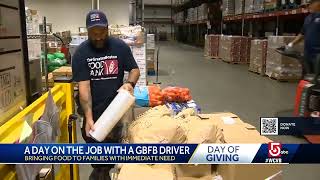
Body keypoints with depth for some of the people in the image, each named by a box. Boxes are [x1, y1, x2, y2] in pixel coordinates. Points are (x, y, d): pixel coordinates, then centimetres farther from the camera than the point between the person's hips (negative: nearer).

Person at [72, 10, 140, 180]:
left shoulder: (120, 47, -6)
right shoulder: (80, 53, -10)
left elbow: (135, 69, 2)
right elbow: (84, 86, -16)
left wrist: (130, 83, -22)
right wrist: (88, 117, -25)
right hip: (92, 109, 0)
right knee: (94, 143, 14)